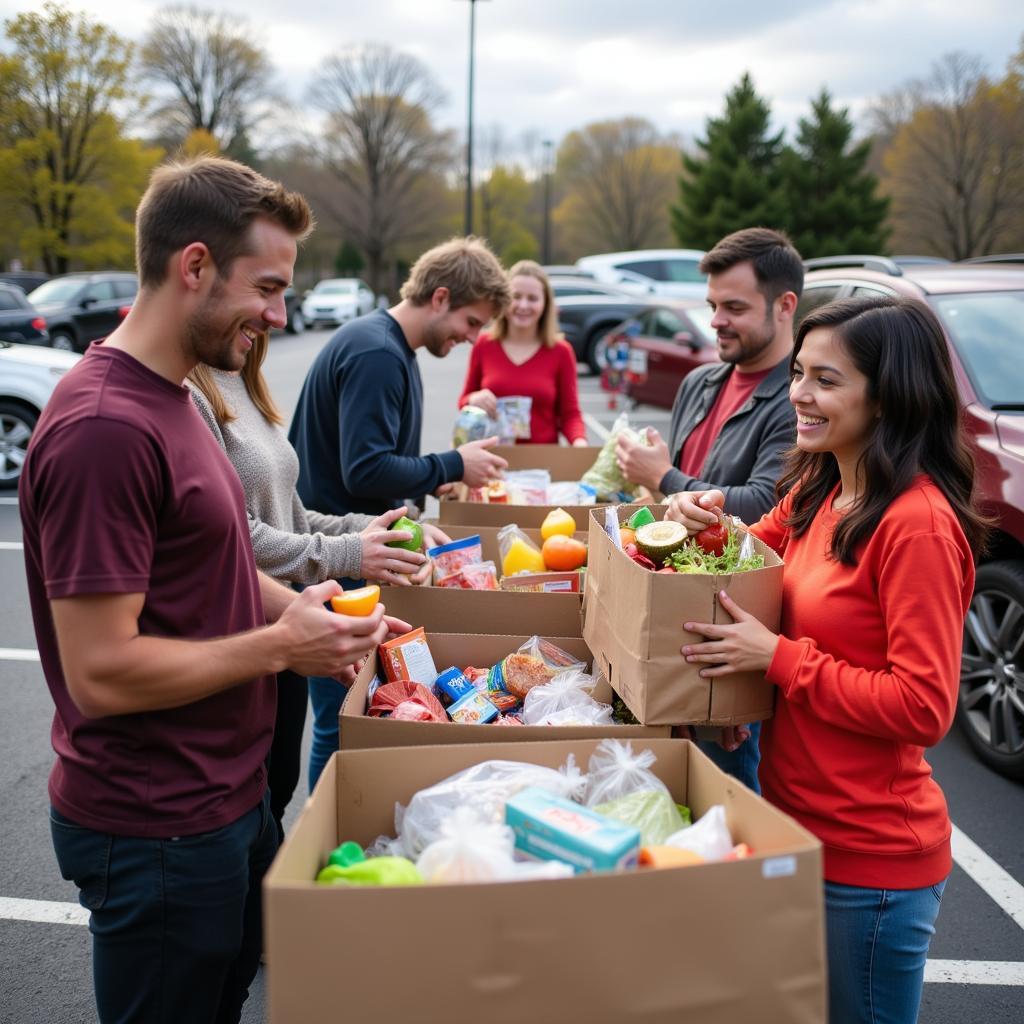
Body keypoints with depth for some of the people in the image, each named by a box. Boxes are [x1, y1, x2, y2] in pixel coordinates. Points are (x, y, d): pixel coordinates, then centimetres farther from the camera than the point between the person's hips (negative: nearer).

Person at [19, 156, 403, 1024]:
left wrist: (296, 610, 2)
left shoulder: (166, 398, 8)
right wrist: (281, 645, -17)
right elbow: (101, 673, -26)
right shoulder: (105, 427, -25)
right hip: (157, 833, -9)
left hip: (223, 795, 9)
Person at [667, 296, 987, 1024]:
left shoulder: (918, 523, -22)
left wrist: (777, 656, -22)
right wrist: (705, 521, -3)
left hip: (870, 857, -8)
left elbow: (924, 707, -23)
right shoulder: (818, 492, 3)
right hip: (799, 821, 8)